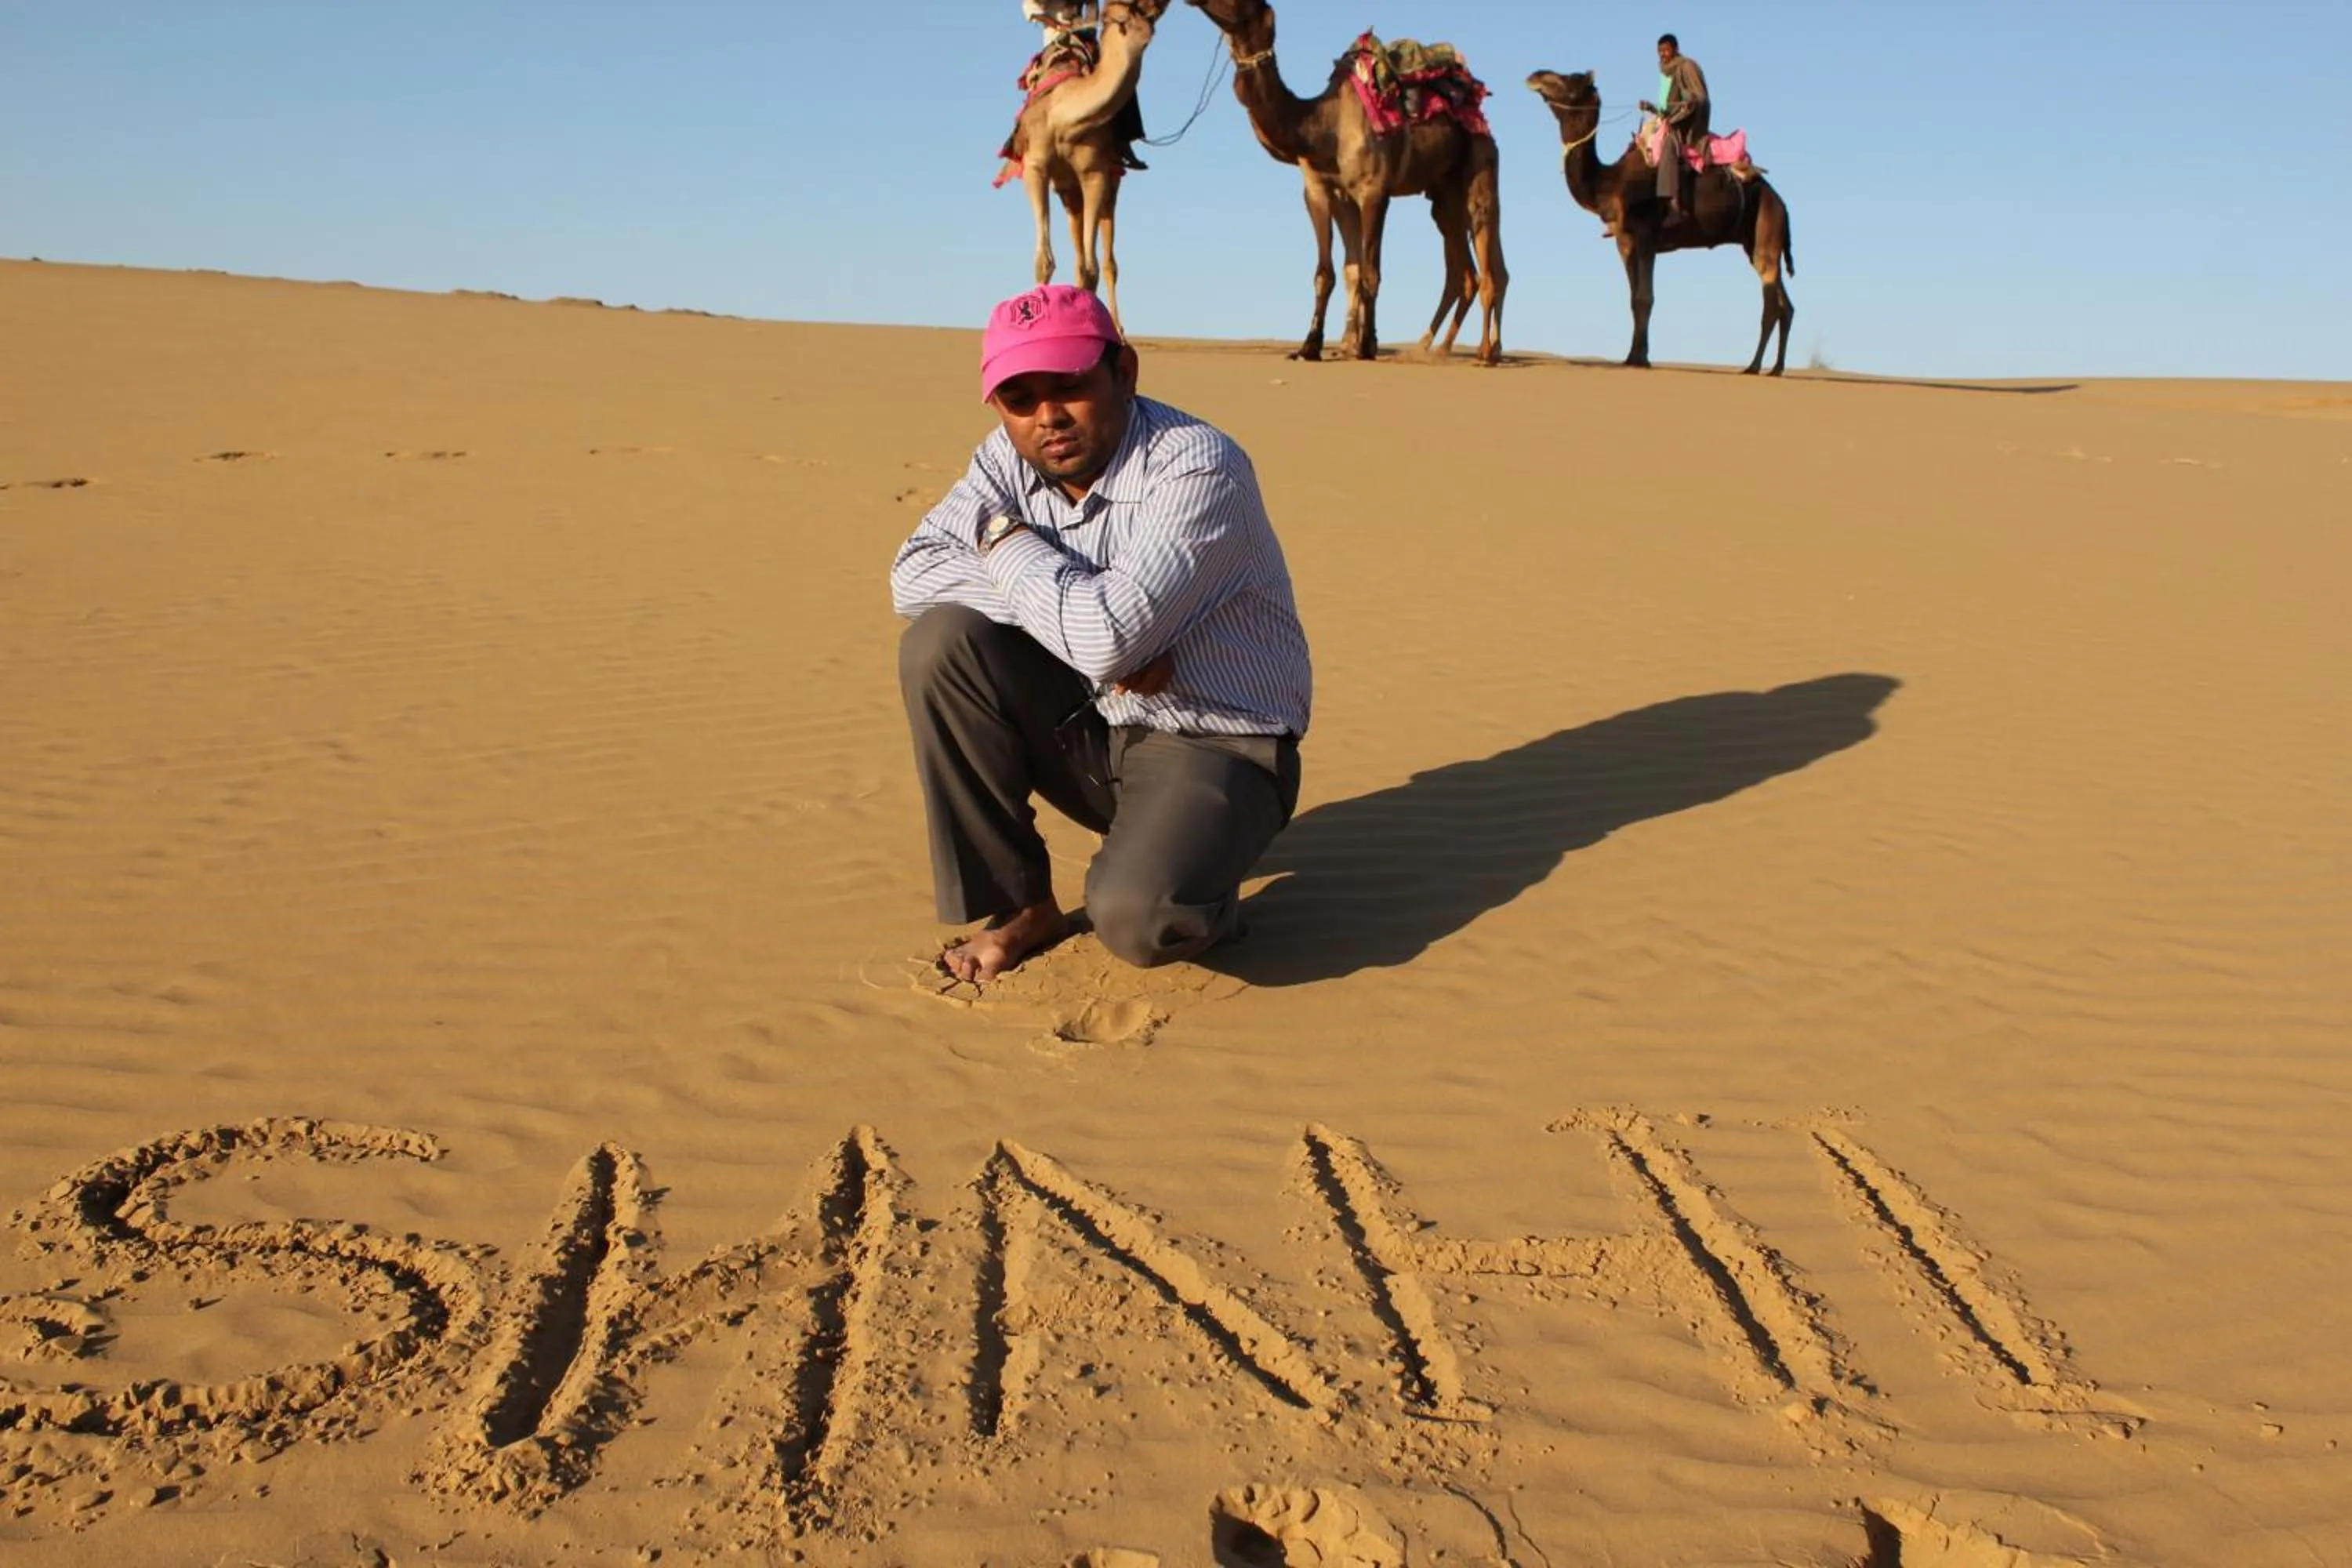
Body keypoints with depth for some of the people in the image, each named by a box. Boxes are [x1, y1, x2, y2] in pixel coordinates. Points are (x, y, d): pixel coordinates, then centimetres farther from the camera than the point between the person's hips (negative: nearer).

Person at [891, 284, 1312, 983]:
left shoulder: (1197, 468, -22)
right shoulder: (1009, 460, -1)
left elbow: (1110, 637, -33)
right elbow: (914, 574, -12)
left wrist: (1007, 543, -15)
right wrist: (1079, 617, -22)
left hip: (1215, 749, -6)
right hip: (1091, 731, 6)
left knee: (1135, 918, -32)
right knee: (940, 641, -16)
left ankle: (1188, 889, 8)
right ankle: (1021, 908, -4)